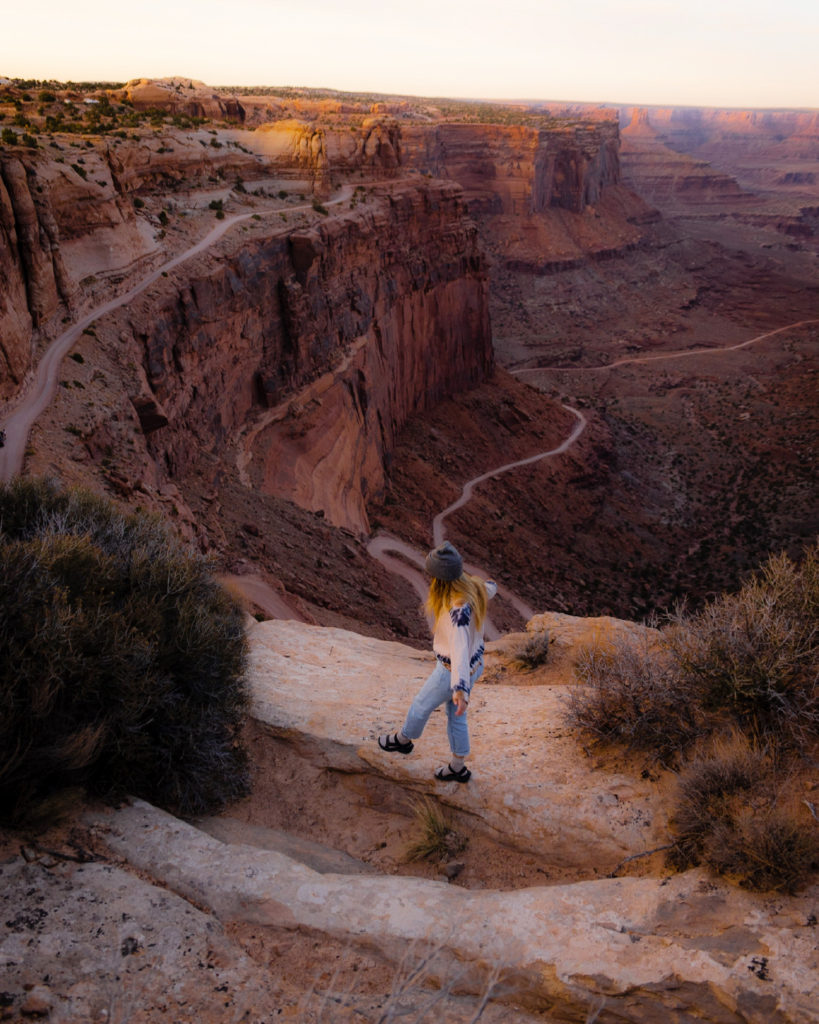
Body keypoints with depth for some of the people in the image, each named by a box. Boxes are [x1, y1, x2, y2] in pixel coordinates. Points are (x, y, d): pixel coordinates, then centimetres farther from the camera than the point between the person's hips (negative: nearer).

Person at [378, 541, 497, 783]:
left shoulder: (459, 609, -38)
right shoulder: (474, 587, -13)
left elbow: (460, 649, -50)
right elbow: (488, 590, 13)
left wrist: (460, 689, -59)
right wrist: (491, 586, 36)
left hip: (453, 670, -8)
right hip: (475, 663, 8)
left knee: (421, 706, 21)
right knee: (456, 716, 26)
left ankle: (403, 739, 50)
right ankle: (457, 767, 43)